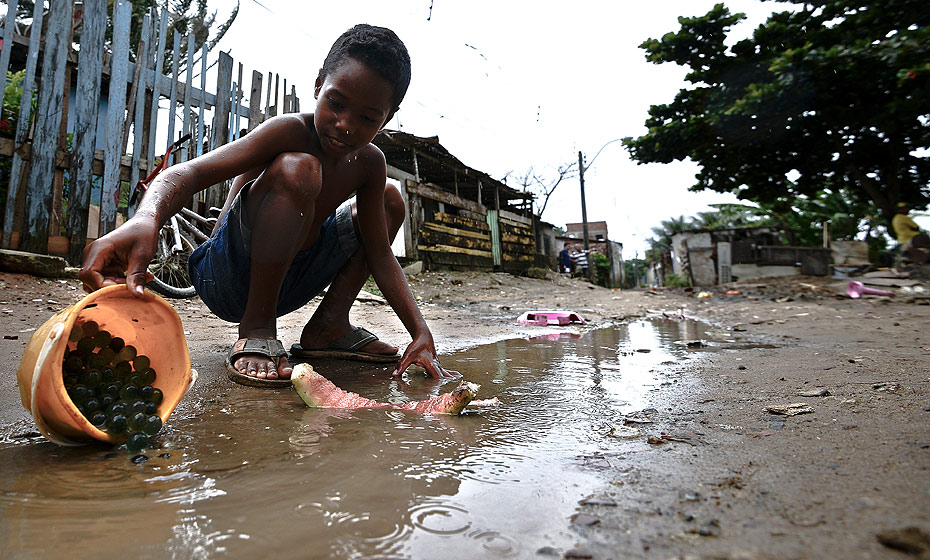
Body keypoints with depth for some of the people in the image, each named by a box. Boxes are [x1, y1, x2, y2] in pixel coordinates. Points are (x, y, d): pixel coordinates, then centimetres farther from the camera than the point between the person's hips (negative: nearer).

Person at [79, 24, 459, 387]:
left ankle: (329, 325, 1)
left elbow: (380, 257, -5)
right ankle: (256, 328, -19)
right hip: (222, 277, -6)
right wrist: (146, 220, -53)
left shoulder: (369, 164, -1)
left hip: (282, 287, 6)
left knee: (390, 199, 8)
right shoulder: (291, 132, -17)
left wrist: (420, 332, -16)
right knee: (296, 168, -31)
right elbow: (189, 172, -30)